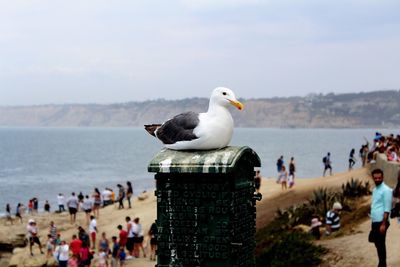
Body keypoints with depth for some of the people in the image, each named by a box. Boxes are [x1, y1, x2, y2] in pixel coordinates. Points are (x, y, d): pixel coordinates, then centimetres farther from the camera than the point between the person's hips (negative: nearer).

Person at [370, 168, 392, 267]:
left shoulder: (386, 190, -12)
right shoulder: (375, 189, 14)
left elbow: (387, 209, -16)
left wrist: (383, 224, -20)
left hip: (381, 222, -9)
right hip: (375, 221, 9)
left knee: (381, 244, -3)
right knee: (377, 243, 14)